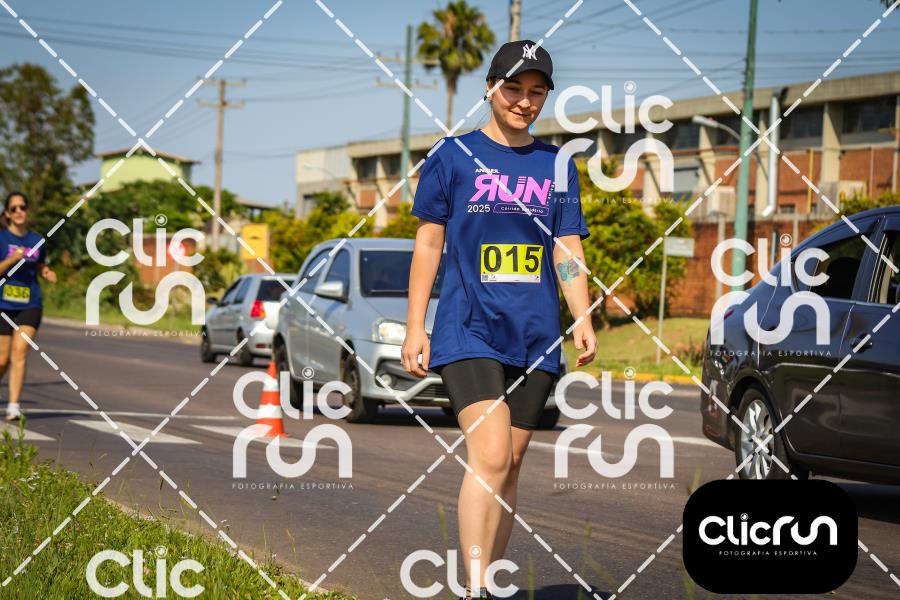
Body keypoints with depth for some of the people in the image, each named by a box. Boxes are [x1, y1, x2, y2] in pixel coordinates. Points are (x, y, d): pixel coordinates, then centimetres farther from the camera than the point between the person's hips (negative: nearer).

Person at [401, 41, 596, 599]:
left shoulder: (557, 165, 11)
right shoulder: (453, 156, 2)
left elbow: (568, 250, 12)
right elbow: (428, 243, 4)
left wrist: (583, 318, -1)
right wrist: (415, 327, 0)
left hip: (536, 337, 4)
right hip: (469, 330, -4)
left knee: (509, 466, 7)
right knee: (489, 457, -18)